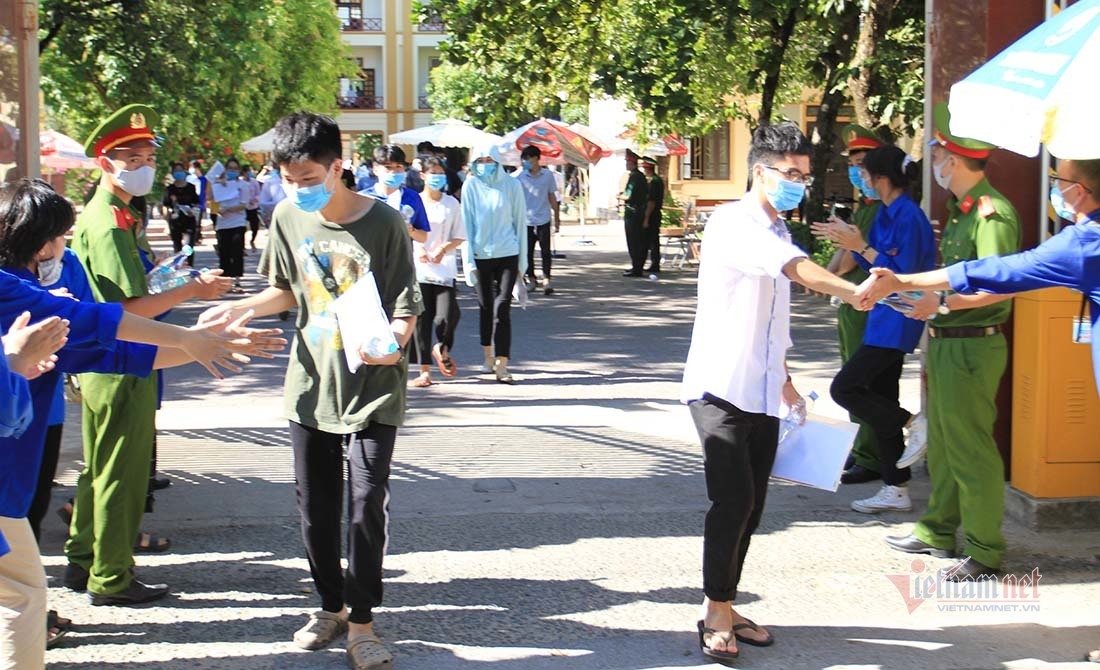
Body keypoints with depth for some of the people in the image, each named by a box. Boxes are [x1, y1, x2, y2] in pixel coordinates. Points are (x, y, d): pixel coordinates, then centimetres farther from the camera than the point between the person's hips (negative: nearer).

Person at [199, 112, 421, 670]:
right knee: (315, 505, 12)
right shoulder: (288, 216, 1)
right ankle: (332, 606, 31)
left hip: (372, 388, -5)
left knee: (367, 504, -7)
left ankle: (361, 624, 6)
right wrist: (240, 308, -2)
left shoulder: (384, 223, -14)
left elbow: (406, 308, -11)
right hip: (311, 384, 5)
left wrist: (392, 342, -32)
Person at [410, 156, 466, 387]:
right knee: (422, 318, 1)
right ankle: (425, 370, 10)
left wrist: (443, 248, -12)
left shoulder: (452, 204, 7)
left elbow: (459, 237, 7)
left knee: (447, 315, -13)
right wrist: (417, 249, -13)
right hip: (418, 269, 0)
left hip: (444, 269, 0)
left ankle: (442, 349, 21)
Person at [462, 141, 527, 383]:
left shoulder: (511, 185, 1)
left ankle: (501, 365, -12)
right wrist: (468, 260, -3)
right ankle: (489, 357, 30)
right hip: (480, 255, 1)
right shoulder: (471, 185, 1)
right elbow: (467, 223, 2)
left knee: (502, 308, -10)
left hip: (507, 254, -1)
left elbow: (520, 222, 6)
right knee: (485, 307, 11)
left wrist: (522, 261, 6)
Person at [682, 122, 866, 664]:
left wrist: (783, 379, 25)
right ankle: (717, 613, -3)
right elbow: (796, 268, -30)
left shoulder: (778, 232, 16)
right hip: (721, 388, -8)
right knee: (733, 499, -15)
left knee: (750, 507, 8)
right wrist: (856, 293, -42)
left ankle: (723, 608, 19)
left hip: (762, 394, 8)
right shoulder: (733, 222, -12)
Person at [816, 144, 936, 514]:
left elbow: (901, 273, -20)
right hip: (884, 320, 10)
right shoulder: (885, 214, 12)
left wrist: (861, 247, -19)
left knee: (844, 388, -11)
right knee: (881, 402, 10)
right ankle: (895, 490, 15)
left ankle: (912, 424, -1)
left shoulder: (908, 217, -16)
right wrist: (851, 244, 6)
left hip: (896, 321, -10)